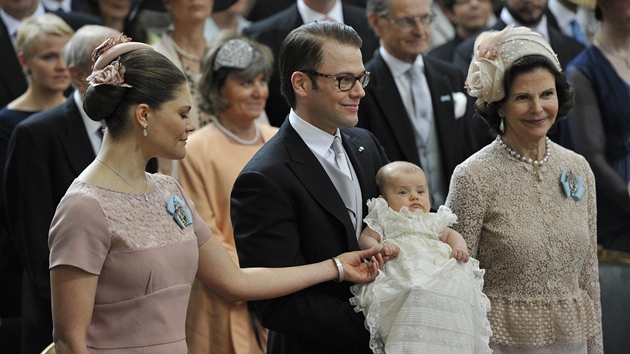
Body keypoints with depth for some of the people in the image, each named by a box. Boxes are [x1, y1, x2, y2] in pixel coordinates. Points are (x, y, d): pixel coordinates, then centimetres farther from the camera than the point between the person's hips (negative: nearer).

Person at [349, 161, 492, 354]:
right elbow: (365, 238, 11)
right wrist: (380, 248, -11)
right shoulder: (384, 220, 23)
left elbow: (450, 235, 25)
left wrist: (459, 247, 1)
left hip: (437, 269, 4)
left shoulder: (432, 221, 34)